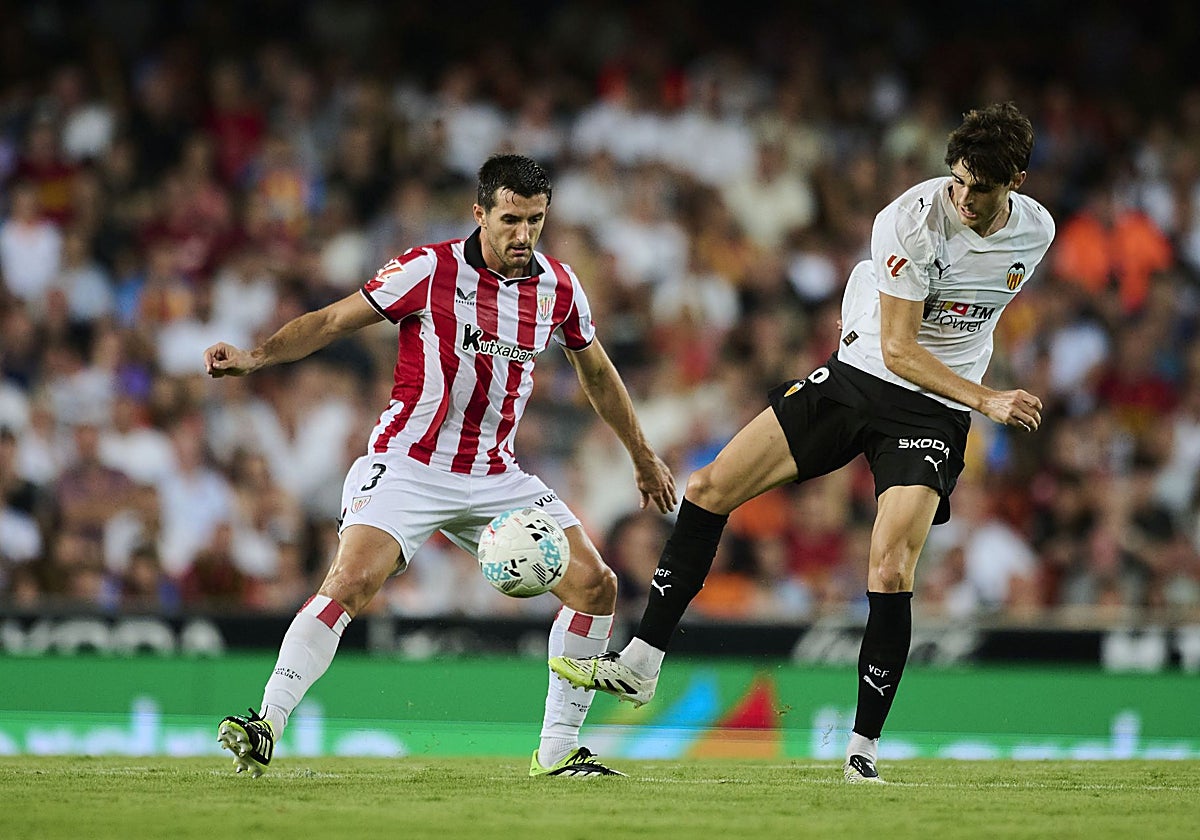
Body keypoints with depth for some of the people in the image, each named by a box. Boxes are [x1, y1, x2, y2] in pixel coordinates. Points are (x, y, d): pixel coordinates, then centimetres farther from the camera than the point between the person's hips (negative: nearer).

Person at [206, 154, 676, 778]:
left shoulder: (558, 287, 2)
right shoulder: (431, 270, -12)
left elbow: (596, 371, 20)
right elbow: (333, 320, -7)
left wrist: (643, 457, 28)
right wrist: (254, 357, -21)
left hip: (496, 478, 5)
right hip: (409, 464, -5)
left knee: (595, 584, -5)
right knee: (351, 579, -27)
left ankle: (558, 749, 6)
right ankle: (264, 729, -24)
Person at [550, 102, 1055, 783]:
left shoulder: (1036, 231, -6)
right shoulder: (915, 217, -19)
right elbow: (897, 348, -19)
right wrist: (987, 401, -26)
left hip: (933, 413, 0)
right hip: (857, 373, 0)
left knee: (890, 572, -18)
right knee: (710, 488, -9)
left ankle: (863, 748, -5)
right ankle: (641, 664, -1)